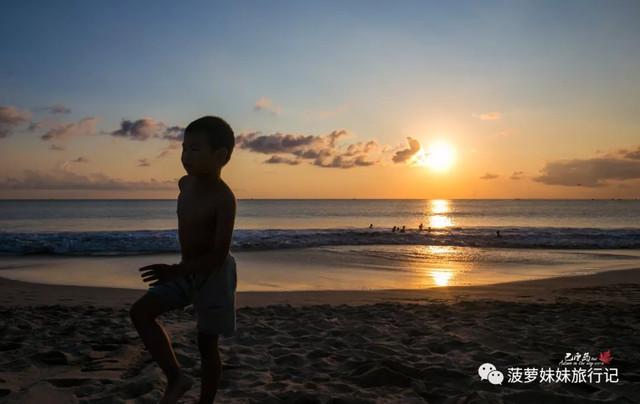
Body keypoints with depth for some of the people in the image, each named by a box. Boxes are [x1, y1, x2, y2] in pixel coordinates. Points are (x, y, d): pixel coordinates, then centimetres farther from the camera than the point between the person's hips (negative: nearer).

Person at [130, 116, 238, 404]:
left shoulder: (224, 199, -26)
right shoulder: (185, 184, -2)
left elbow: (219, 255, -28)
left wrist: (177, 270, -37)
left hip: (214, 275, -7)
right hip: (187, 270, 7)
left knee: (207, 345, 5)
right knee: (140, 312, -5)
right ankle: (176, 377, 3)